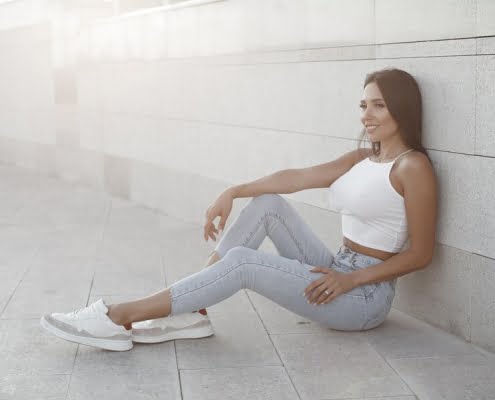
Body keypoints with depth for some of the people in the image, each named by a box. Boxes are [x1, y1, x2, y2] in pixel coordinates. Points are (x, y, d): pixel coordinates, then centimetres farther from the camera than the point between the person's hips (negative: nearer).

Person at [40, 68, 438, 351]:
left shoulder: (413, 166, -12)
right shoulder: (362, 159, 12)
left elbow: (421, 253, -15)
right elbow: (297, 177, 1)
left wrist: (351, 279, -19)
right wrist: (233, 192, -10)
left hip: (365, 296, -8)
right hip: (338, 273, 8)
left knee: (242, 262, -19)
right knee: (268, 203, -4)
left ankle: (118, 319, -15)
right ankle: (191, 313, -7)